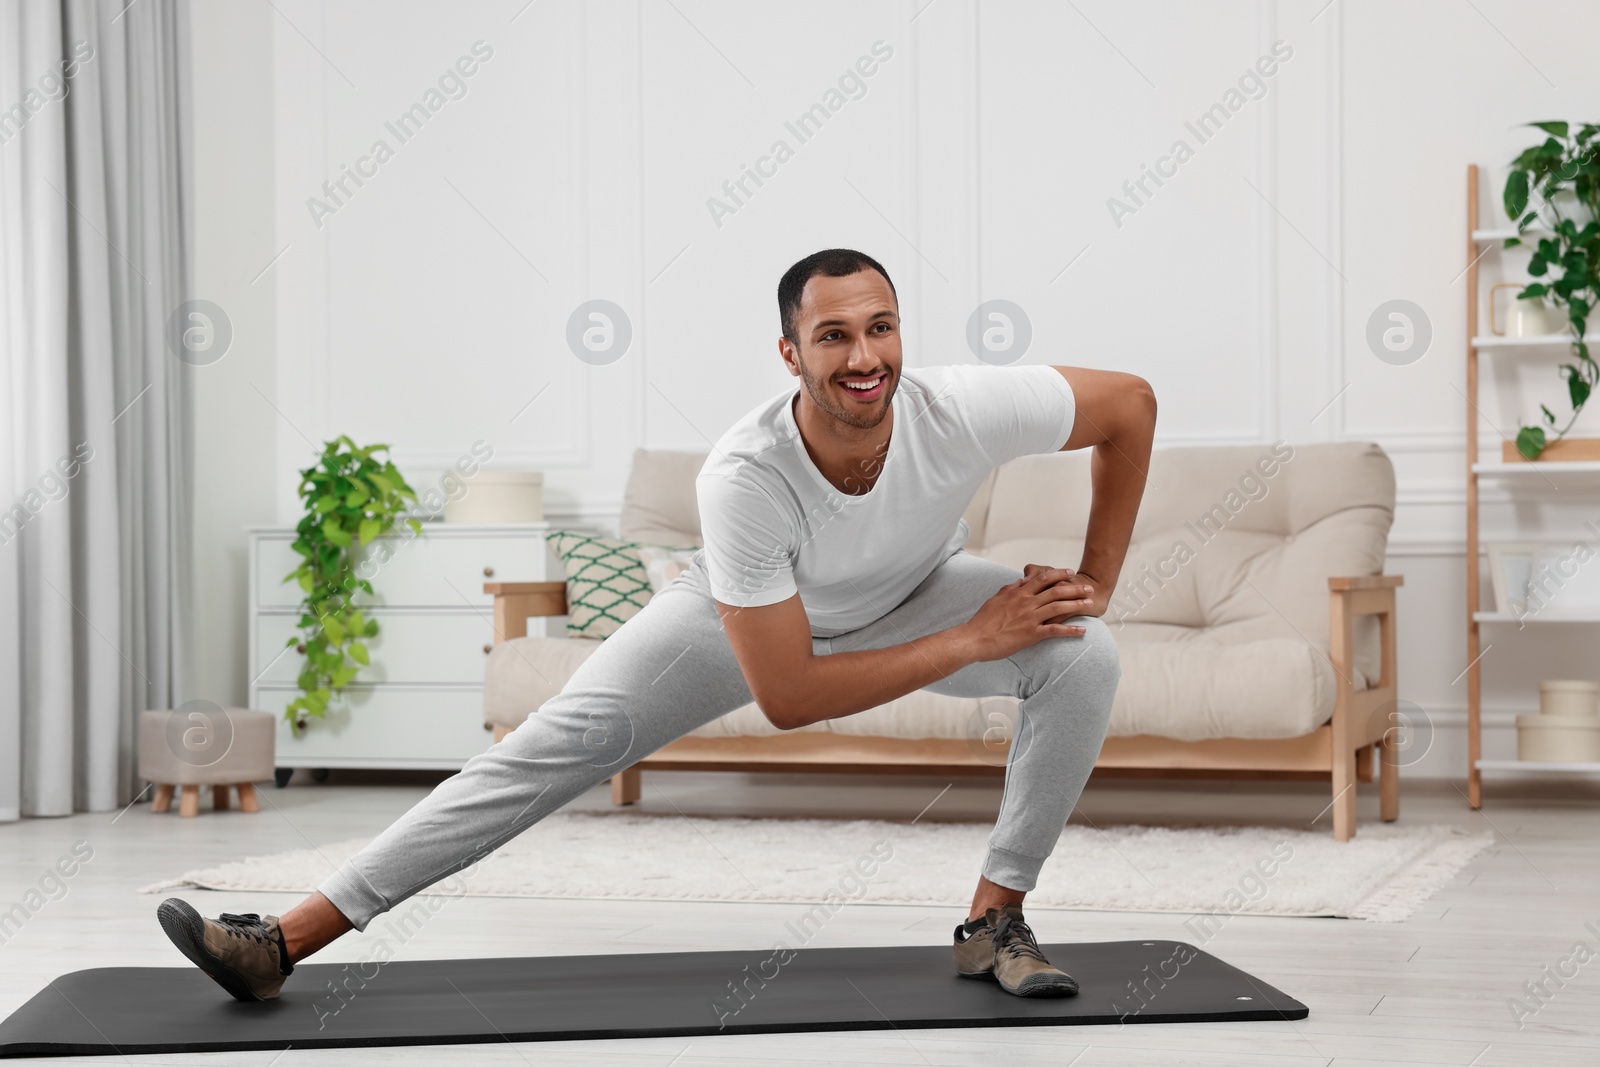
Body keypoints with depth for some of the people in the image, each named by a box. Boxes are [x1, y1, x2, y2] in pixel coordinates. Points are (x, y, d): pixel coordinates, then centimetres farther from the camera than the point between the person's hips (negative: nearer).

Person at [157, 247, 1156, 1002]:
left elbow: (1132, 402, -19)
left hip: (914, 594, 2)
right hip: (749, 610, -2)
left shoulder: (964, 411, -38)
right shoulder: (742, 479, -41)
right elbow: (785, 695, -35)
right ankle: (286, 942, -12)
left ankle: (997, 921, -7)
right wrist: (974, 641, -34)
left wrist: (1096, 581, -18)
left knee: (1087, 657, -23)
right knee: (558, 743, -12)